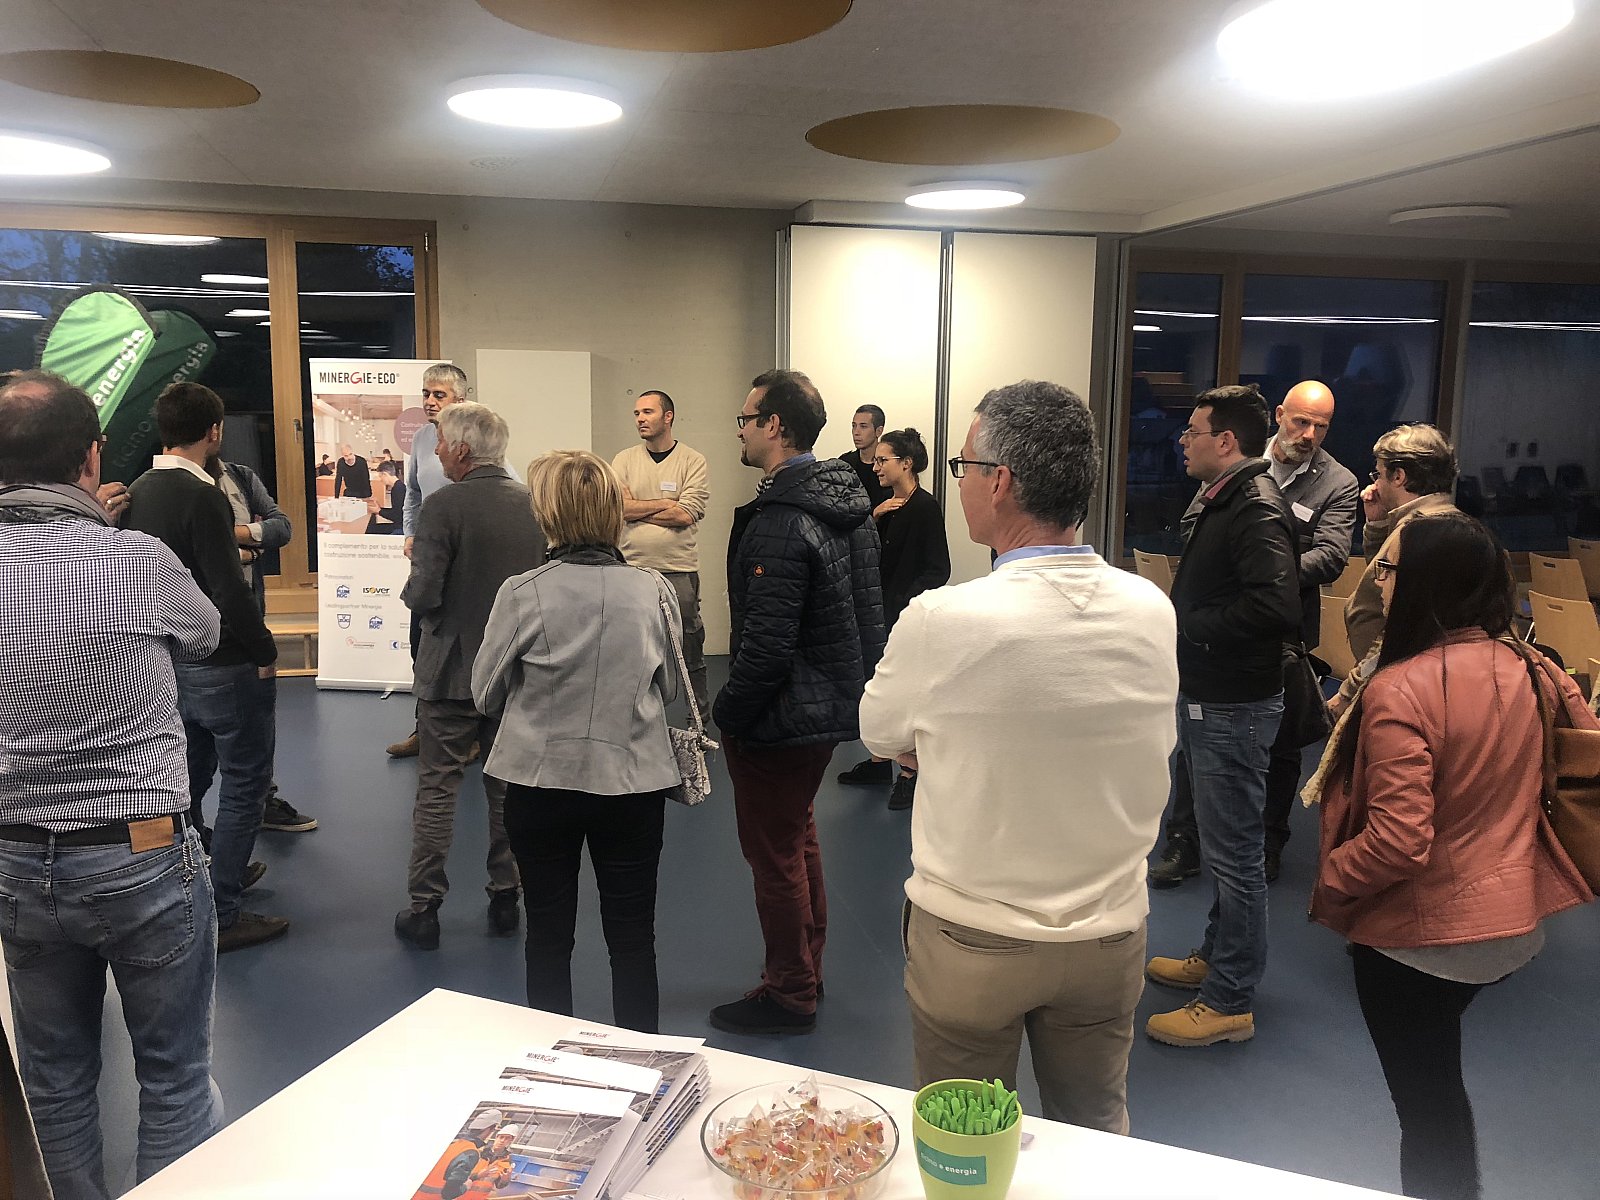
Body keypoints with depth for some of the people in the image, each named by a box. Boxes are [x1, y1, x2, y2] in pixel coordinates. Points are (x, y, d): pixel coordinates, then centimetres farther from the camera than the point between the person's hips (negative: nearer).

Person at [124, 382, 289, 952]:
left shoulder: (139, 492, 5)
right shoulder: (201, 496, -21)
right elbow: (229, 591, -24)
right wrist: (266, 652, -13)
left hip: (171, 664, 8)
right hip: (225, 669, -8)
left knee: (188, 782, 21)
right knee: (244, 787, 3)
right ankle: (221, 915, 8)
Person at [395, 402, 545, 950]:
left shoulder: (443, 506, -16)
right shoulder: (532, 504, 0)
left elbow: (423, 596, -20)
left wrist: (412, 587, 2)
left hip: (452, 669, -4)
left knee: (437, 788, 6)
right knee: (508, 787, 15)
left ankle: (424, 909, 13)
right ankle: (505, 899, 23)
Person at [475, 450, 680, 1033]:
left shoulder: (522, 594, -13)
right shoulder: (653, 591, -8)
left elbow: (486, 693, -2)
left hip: (542, 783, -1)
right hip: (634, 782, 1)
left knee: (548, 935, 16)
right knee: (633, 937, 14)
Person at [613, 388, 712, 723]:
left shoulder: (693, 462, 0)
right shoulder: (624, 460, 8)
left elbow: (686, 515, -12)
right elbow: (616, 507, -7)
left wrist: (636, 508, -6)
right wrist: (665, 503, -7)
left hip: (679, 570, -2)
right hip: (632, 569, 2)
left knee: (690, 651, 6)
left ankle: (702, 719, 19)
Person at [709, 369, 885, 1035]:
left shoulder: (780, 523, -25)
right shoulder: (847, 503, 5)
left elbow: (766, 647, -27)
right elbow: (864, 612, 13)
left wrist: (727, 712, -14)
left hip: (782, 718, -10)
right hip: (833, 702, 10)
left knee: (774, 854, 6)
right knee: (798, 838, 23)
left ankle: (788, 994, 21)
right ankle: (807, 973, 38)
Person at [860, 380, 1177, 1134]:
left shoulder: (943, 620, -24)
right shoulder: (1154, 613, -11)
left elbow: (880, 736, -6)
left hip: (969, 940, -3)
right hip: (1110, 933, 4)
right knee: (1096, 1132, 24)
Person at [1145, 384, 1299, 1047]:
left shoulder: (1258, 508, -20)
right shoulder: (1221, 501, 12)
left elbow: (1275, 606, -33)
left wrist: (1189, 627, -23)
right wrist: (1173, 616, 3)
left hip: (1234, 707, -10)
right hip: (1204, 697, 11)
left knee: (1233, 852, 0)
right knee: (1220, 844, 22)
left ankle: (1228, 1001, 12)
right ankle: (1216, 957, 38)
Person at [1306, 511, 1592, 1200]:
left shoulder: (1402, 690, -27)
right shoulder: (1532, 669, -5)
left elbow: (1399, 843, -29)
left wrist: (1328, 882, -11)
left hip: (1419, 936, -7)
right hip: (1515, 921, 8)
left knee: (1424, 1100, 13)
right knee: (1438, 1081, 29)